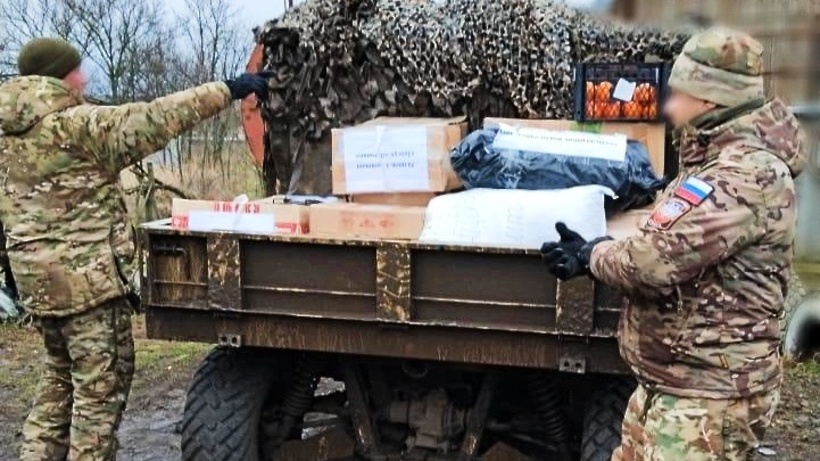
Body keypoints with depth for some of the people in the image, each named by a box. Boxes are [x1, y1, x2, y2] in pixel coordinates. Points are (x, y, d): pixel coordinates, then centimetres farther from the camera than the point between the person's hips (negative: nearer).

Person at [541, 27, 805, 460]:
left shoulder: (749, 176, -24)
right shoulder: (724, 163, 13)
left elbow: (659, 260, -30)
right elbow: (677, 253, 16)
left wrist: (593, 254, -10)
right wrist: (597, 253, 0)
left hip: (707, 397, -10)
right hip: (668, 383, 11)